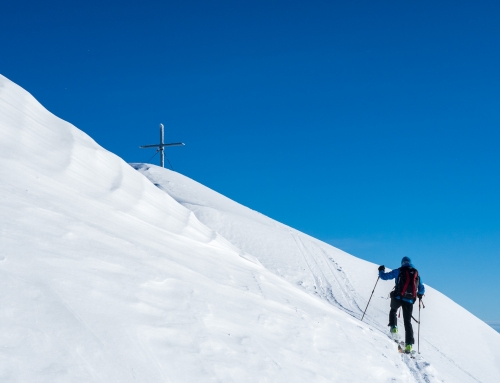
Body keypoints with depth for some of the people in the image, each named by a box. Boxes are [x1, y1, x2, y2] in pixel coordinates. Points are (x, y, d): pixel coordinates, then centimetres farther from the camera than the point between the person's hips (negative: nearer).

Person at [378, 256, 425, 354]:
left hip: (398, 297, -2)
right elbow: (422, 289, 22)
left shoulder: (399, 271, 4)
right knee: (407, 322, 7)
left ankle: (393, 327, 4)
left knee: (393, 311, 28)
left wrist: (381, 271, 26)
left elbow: (384, 276, 5)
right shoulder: (417, 274, 15)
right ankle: (409, 344, -3)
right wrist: (419, 295, 43)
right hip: (409, 301, 2)